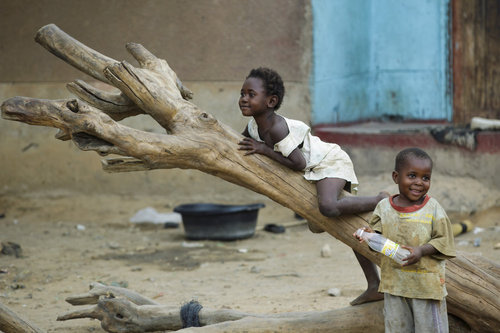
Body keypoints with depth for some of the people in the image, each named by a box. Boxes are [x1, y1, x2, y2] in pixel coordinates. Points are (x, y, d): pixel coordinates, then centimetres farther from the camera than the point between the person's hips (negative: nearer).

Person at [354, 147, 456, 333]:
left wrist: (422, 250, -22)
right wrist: (370, 235, -15)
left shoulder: (433, 209, -7)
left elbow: (443, 241, -7)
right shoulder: (384, 208, 0)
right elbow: (377, 233, 8)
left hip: (426, 284, -3)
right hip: (394, 282, 3)